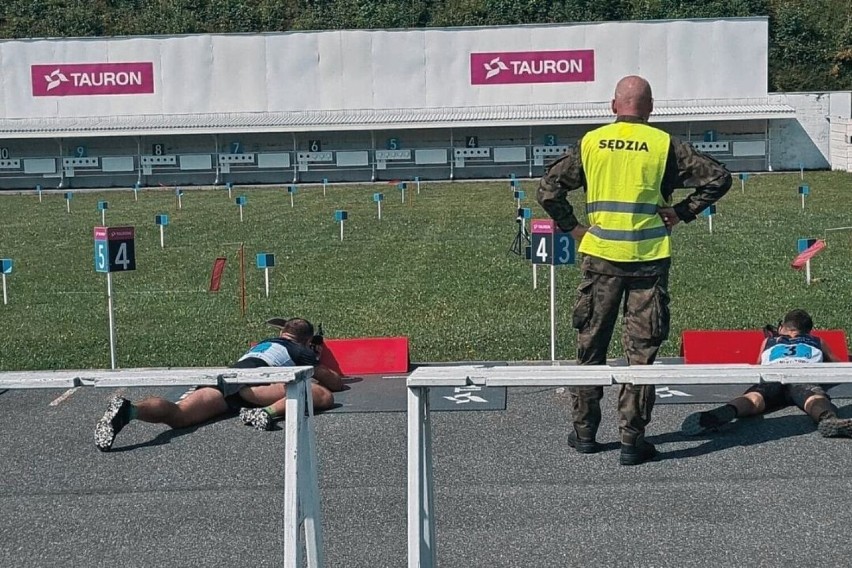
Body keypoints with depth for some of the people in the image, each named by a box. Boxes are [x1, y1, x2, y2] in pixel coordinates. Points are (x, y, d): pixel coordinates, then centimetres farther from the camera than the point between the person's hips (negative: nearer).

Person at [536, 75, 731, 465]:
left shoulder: (591, 142, 4)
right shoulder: (664, 144, 0)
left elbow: (548, 189, 2)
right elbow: (717, 178, -3)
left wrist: (572, 227, 8)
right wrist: (683, 212, 3)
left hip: (600, 257, 2)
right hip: (648, 259, -1)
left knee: (590, 345, 14)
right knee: (641, 351, 4)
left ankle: (585, 432, 21)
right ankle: (632, 440, 5)